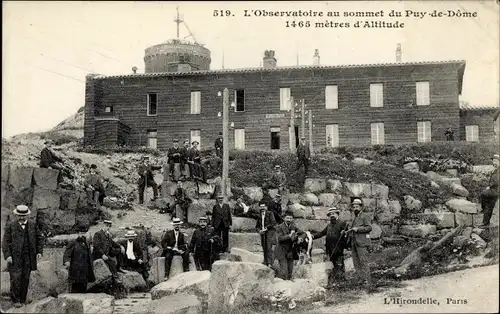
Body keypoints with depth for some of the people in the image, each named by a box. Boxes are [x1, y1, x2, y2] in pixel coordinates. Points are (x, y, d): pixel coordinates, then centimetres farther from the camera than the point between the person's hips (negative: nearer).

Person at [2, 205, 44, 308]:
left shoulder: (33, 225, 8)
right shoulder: (10, 225, 0)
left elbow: (40, 238, 16)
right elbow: (5, 241, -2)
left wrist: (39, 252, 6)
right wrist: (7, 255, -11)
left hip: (28, 257, 3)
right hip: (15, 256, -3)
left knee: (25, 279, 6)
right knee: (15, 278, -6)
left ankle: (22, 299, 16)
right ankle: (15, 300, 6)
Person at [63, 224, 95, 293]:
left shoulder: (87, 245, 16)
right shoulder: (73, 243, 0)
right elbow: (67, 254, -11)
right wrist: (67, 261, -30)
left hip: (84, 272, 5)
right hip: (75, 271, -5)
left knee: (83, 290, 5)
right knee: (74, 290, -7)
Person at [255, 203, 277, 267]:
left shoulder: (270, 213, 0)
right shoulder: (260, 216, 17)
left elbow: (273, 222, -10)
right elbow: (257, 226, 18)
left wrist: (266, 228, -13)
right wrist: (259, 230, -2)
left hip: (270, 232, -6)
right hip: (263, 233, 6)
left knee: (270, 248, -13)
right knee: (264, 249, 4)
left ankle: (270, 263, -15)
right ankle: (265, 263, 8)